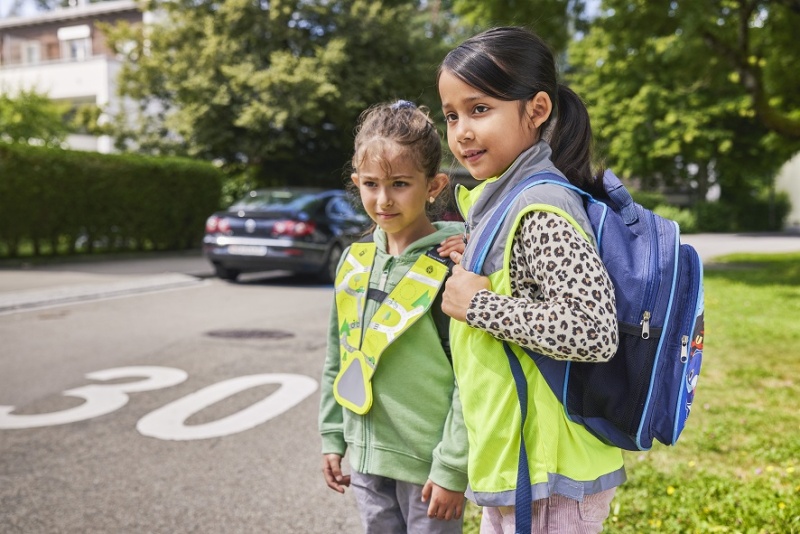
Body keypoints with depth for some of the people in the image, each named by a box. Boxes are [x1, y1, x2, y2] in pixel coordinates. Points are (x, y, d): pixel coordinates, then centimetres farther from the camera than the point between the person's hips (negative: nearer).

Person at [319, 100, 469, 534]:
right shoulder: (354, 260, 2)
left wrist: (453, 469, -14)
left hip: (428, 463, -6)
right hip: (367, 457, 6)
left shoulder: (451, 266, -16)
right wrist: (332, 437, 11)